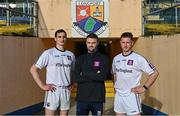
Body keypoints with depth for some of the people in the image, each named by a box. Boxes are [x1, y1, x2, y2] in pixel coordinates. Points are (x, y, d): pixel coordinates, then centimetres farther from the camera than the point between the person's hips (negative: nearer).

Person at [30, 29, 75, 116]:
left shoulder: (71, 55, 10)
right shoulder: (48, 53, -4)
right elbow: (33, 69, -6)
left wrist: (71, 84, 8)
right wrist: (42, 86, -10)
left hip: (66, 91, 4)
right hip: (53, 90, -4)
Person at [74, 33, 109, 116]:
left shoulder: (103, 58, 2)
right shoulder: (80, 59, 7)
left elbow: (102, 77, -13)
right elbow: (76, 78, -4)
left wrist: (84, 73, -8)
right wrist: (94, 76, -11)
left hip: (97, 98, -1)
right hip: (82, 98, 2)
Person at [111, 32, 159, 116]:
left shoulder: (138, 58, -11)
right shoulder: (116, 58, 6)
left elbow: (154, 73, -9)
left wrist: (144, 87, -11)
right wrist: (116, 86, 12)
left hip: (131, 95, -6)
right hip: (118, 95, 6)